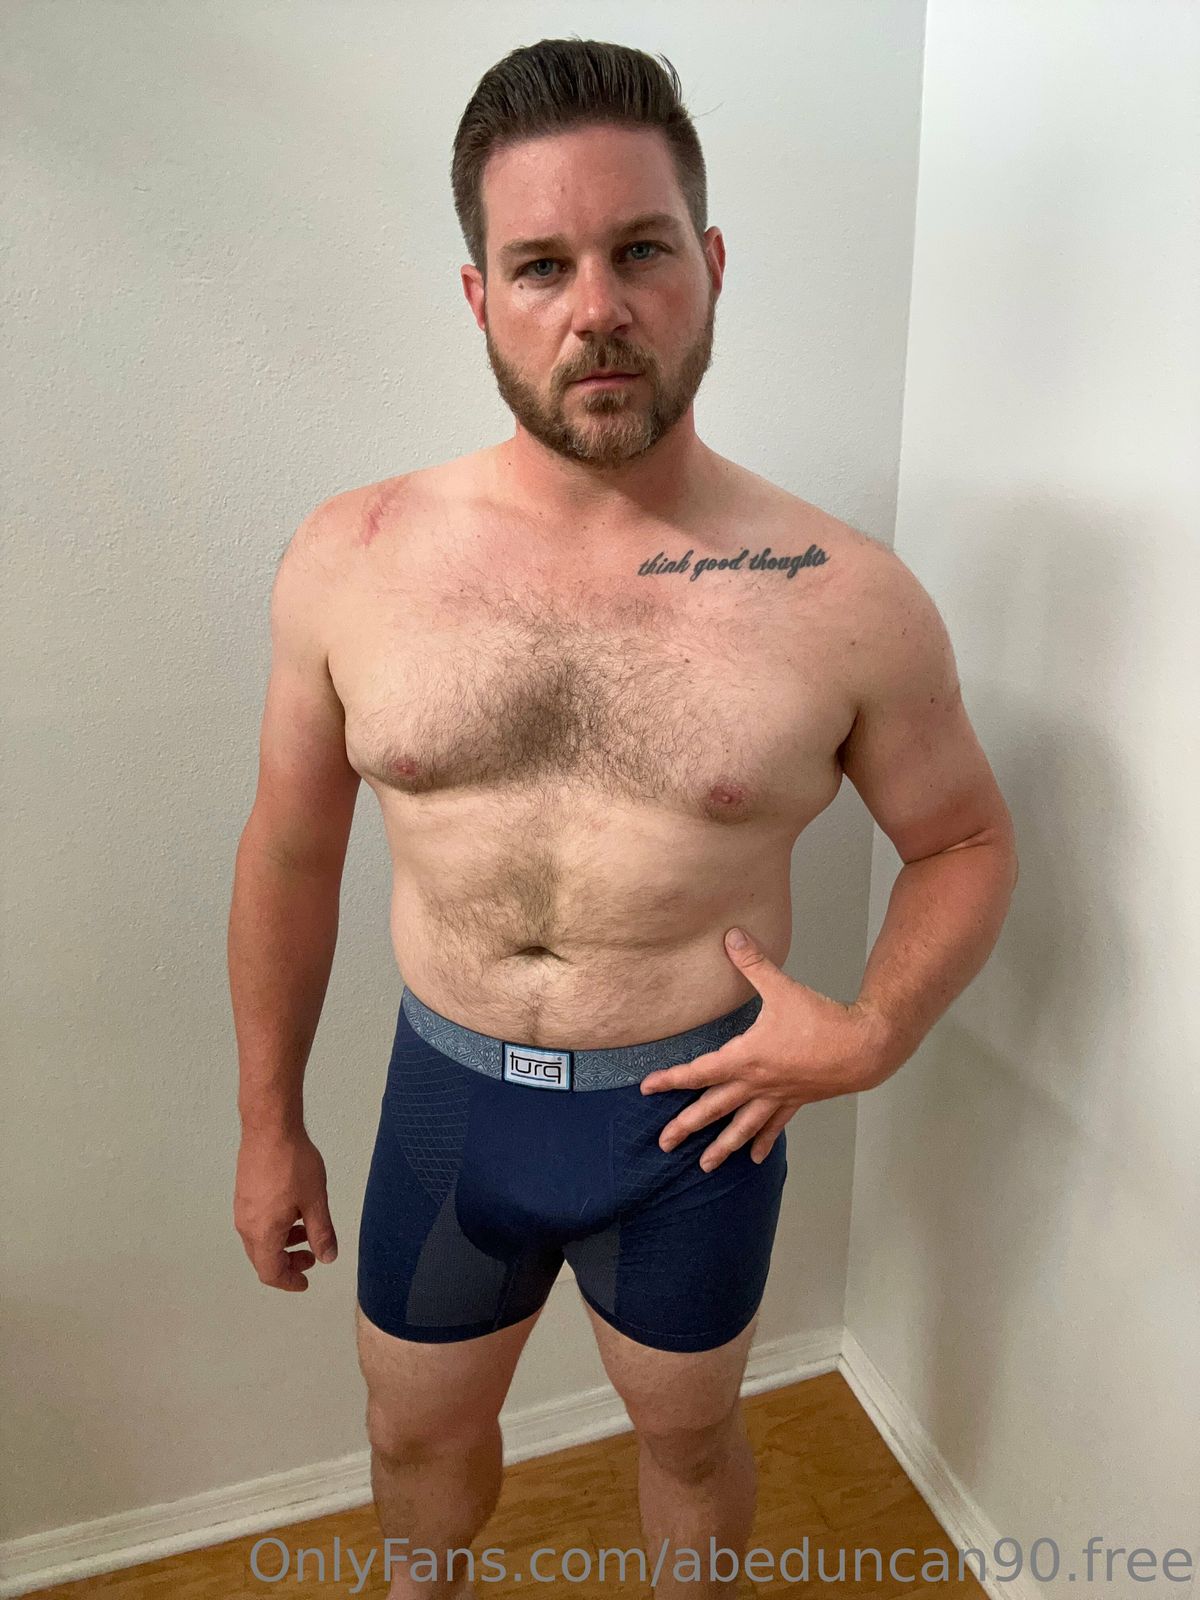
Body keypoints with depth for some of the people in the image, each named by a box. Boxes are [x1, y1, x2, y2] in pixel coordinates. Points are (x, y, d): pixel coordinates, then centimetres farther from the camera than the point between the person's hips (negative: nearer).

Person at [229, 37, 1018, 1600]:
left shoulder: (849, 600, -15)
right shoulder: (350, 560, -10)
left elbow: (967, 842, 0)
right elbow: (293, 848, 0)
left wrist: (874, 1034, -17)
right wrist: (268, 1117, 7)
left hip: (699, 1111, -1)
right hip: (447, 1098, 2)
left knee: (688, 1431, 25)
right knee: (418, 1434, 27)